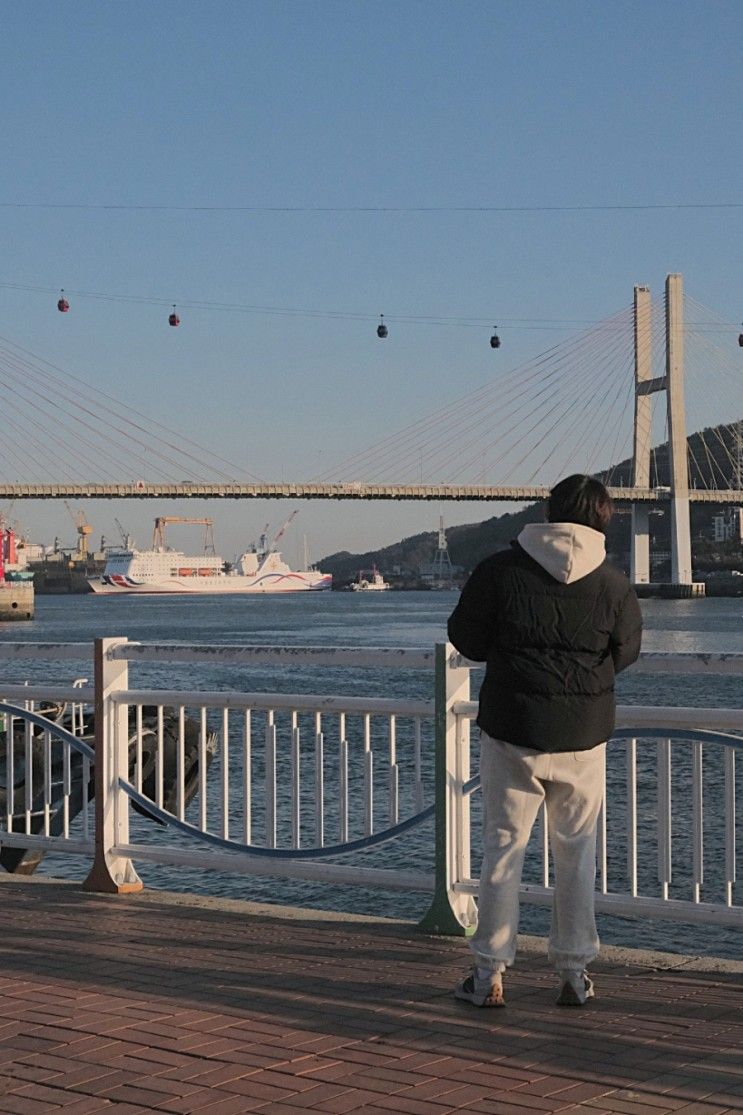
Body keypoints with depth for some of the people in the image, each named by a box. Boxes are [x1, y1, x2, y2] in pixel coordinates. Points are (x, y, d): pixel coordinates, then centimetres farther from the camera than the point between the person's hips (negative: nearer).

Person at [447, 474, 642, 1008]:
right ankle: (575, 973, 16)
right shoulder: (615, 585, -5)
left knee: (503, 845, 7)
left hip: (511, 732, -1)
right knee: (577, 851, 12)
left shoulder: (500, 570, -8)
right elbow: (626, 653, 6)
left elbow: (465, 636, 0)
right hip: (584, 739, 1)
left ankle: (490, 973, 10)